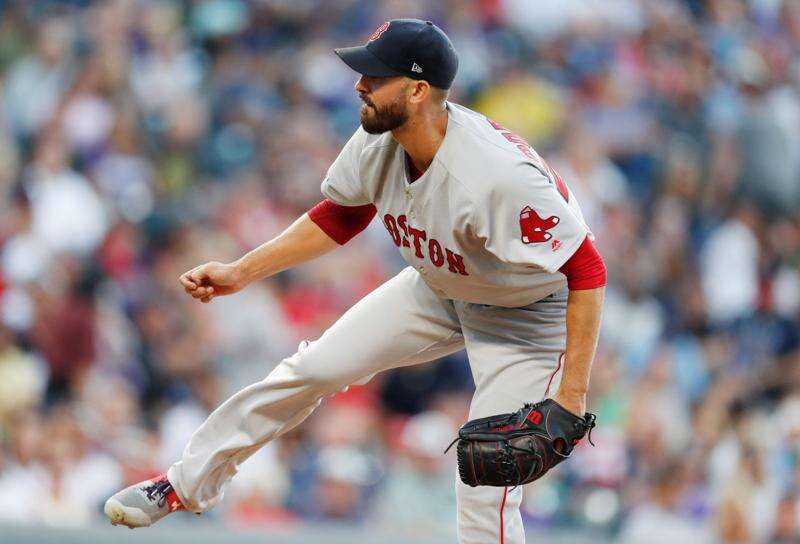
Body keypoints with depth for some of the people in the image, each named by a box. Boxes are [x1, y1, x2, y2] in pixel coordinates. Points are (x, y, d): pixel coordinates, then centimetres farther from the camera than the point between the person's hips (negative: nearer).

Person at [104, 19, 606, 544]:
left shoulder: (501, 175, -41)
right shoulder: (377, 143, -17)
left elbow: (587, 272, -36)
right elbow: (339, 218, 4)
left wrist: (571, 395, -38)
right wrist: (241, 272, 1)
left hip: (528, 314, -7)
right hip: (437, 288, 7)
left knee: (485, 496, -13)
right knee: (312, 368, 8)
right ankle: (188, 483, 26)